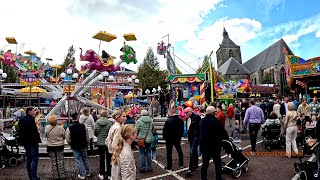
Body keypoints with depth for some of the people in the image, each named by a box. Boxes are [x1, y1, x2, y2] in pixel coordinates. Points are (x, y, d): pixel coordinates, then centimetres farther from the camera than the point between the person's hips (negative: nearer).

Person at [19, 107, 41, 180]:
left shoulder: (21, 120, 10)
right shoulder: (31, 120, -18)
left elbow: (20, 132, 16)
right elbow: (35, 132, -22)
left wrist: (22, 141, 21)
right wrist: (38, 140, -13)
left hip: (25, 142, 9)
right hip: (33, 142, -9)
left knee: (29, 159, 16)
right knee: (34, 159, -3)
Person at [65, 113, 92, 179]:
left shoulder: (69, 128, -15)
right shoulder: (83, 126, -11)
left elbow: (68, 139, -8)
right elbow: (87, 137, -3)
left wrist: (71, 144, 11)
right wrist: (87, 144, 13)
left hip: (75, 146, -2)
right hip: (83, 146, 2)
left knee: (78, 160, 9)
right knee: (85, 159, 18)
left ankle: (82, 174, 16)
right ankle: (88, 172, 29)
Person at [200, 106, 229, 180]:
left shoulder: (202, 121, 5)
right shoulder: (215, 121, -16)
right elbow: (223, 131, -10)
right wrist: (226, 137, 8)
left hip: (203, 145, 6)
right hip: (214, 146, -6)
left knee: (205, 163, 14)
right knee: (217, 163, 10)